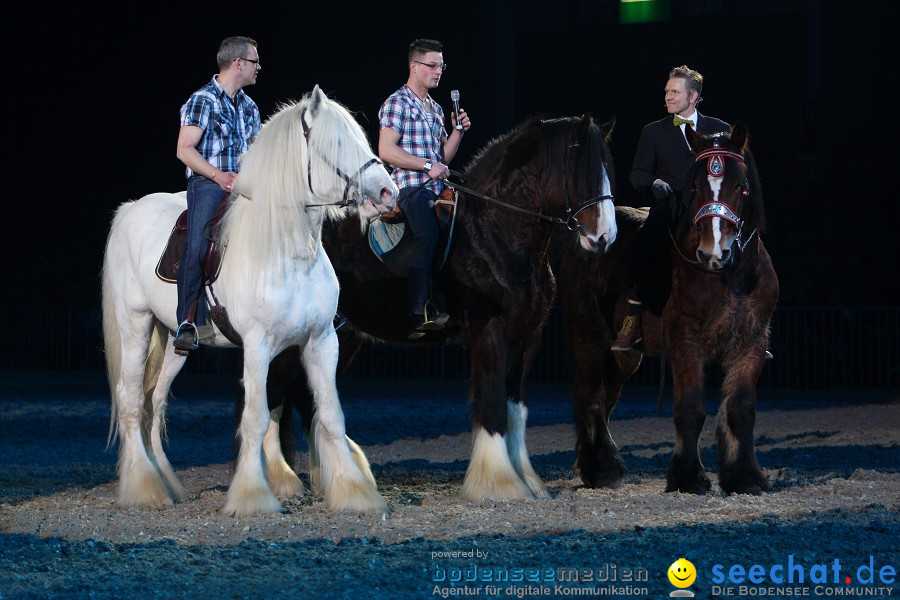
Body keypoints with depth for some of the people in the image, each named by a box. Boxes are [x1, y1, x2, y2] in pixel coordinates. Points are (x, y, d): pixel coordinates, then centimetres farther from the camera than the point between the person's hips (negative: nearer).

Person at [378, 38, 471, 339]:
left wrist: (459, 130, 9)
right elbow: (386, 150, -13)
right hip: (412, 187, -9)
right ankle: (418, 313, -31)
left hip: (436, 189, 9)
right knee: (428, 237, -25)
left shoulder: (435, 109, 24)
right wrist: (427, 165, -17)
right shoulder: (398, 103, -2)